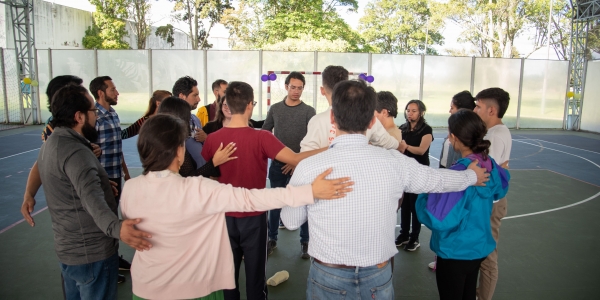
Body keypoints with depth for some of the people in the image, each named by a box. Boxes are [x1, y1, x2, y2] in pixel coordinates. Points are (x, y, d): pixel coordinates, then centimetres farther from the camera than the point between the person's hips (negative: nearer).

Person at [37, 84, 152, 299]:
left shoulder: (51, 144, 7)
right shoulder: (75, 151, -26)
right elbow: (91, 199, -42)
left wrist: (103, 182, 35)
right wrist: (116, 228, -58)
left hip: (68, 248, 10)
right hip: (92, 252, -10)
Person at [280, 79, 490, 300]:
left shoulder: (309, 167, -20)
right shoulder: (395, 163, -13)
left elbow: (290, 221, -4)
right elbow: (439, 178, 7)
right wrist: (473, 175, 28)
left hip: (329, 277, -1)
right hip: (379, 276, 2)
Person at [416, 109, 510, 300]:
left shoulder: (458, 173, -29)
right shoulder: (490, 164, -6)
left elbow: (438, 219, -30)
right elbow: (500, 190, 17)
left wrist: (425, 194, -15)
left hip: (456, 251, -7)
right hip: (480, 246, 7)